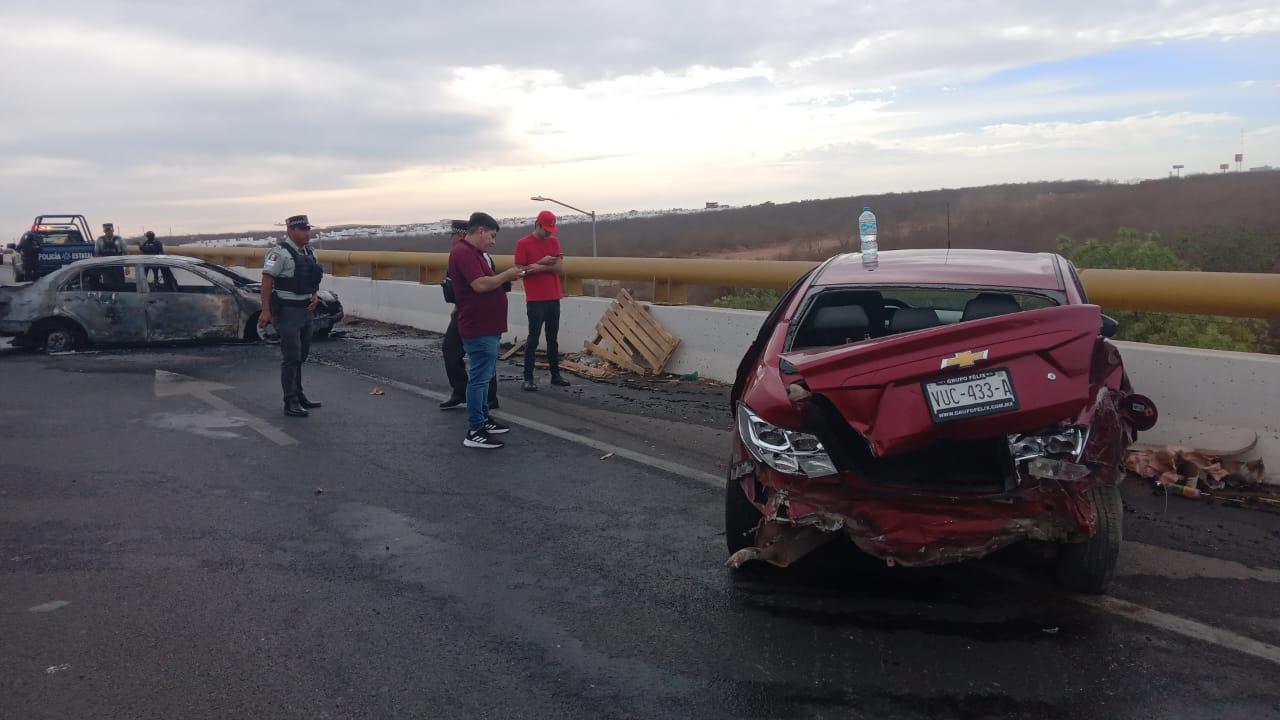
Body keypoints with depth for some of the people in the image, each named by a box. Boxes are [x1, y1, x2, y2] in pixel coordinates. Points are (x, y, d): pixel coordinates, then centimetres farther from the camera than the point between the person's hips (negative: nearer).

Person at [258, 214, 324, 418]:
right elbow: (267, 279, -18)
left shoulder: (310, 253, 11)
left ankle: (298, 394, 30)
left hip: (305, 310, 8)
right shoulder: (280, 252, -14)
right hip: (287, 310, -8)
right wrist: (265, 310, -23)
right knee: (291, 357, -7)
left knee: (301, 355, 17)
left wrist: (315, 295, 3)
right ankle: (291, 403, -2)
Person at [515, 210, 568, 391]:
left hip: (554, 299, 5)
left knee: (553, 339, 11)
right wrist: (542, 262, -16)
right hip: (535, 300, -5)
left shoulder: (554, 241, 9)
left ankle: (555, 375, 19)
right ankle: (528, 379, -1)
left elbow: (559, 267, 0)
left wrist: (537, 267, -13)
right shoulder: (523, 243, -5)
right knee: (533, 339, -4)